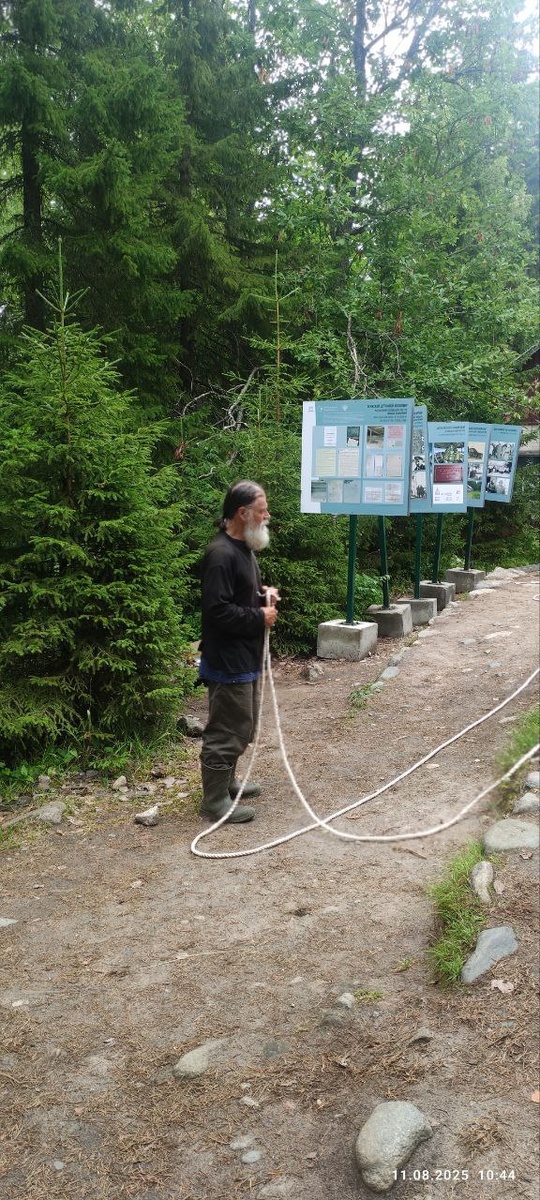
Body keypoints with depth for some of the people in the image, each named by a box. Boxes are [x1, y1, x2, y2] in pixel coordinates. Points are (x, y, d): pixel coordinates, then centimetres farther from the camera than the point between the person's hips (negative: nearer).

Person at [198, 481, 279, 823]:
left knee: (243, 727, 21)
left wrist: (264, 594, 7)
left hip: (247, 657, 11)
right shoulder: (221, 554, -21)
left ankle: (226, 780, 37)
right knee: (227, 729, -2)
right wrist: (260, 617, -17)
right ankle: (214, 800, 8)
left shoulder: (245, 550, 12)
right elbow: (217, 610, -27)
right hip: (227, 660, -11)